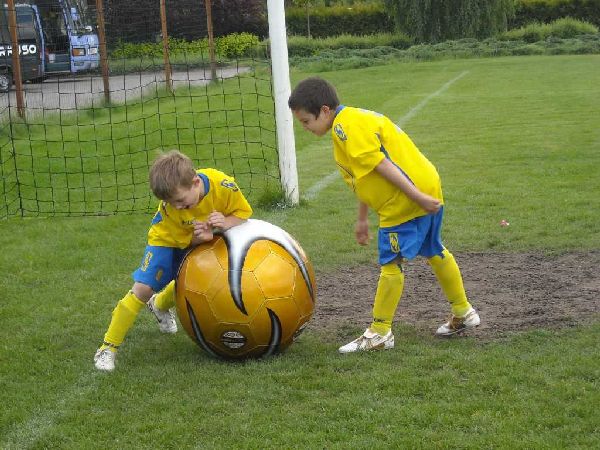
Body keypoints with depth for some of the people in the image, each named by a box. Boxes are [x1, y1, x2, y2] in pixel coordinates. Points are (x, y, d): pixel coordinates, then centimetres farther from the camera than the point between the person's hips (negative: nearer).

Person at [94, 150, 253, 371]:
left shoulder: (222, 185, -35)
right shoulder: (169, 207, -36)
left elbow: (243, 212, -20)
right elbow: (182, 239, -25)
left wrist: (225, 223, -41)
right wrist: (200, 237, -47)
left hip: (204, 240, 4)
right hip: (168, 240, -4)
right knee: (142, 288, -17)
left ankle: (160, 306, 56)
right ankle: (109, 347, -11)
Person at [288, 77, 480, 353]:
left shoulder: (345, 128, -16)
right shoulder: (356, 118, 16)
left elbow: (382, 165, -21)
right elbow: (365, 177, 21)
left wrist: (417, 197, -23)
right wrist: (362, 219, 25)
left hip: (405, 201, -11)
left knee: (391, 263, -4)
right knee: (434, 253, 22)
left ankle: (379, 334, 4)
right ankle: (463, 313, 36)